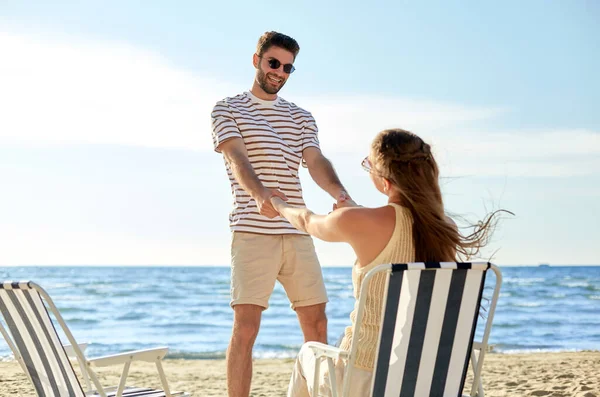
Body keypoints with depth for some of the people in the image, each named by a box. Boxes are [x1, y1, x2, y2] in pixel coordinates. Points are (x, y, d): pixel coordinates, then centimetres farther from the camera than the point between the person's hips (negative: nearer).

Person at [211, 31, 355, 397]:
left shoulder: (301, 117, 18)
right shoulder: (228, 110, 6)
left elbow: (316, 162, 2)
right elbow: (237, 158, -12)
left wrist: (341, 195, -20)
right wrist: (259, 193, -33)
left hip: (298, 232, 5)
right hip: (252, 233, -5)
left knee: (316, 323, 6)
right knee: (246, 326, -11)